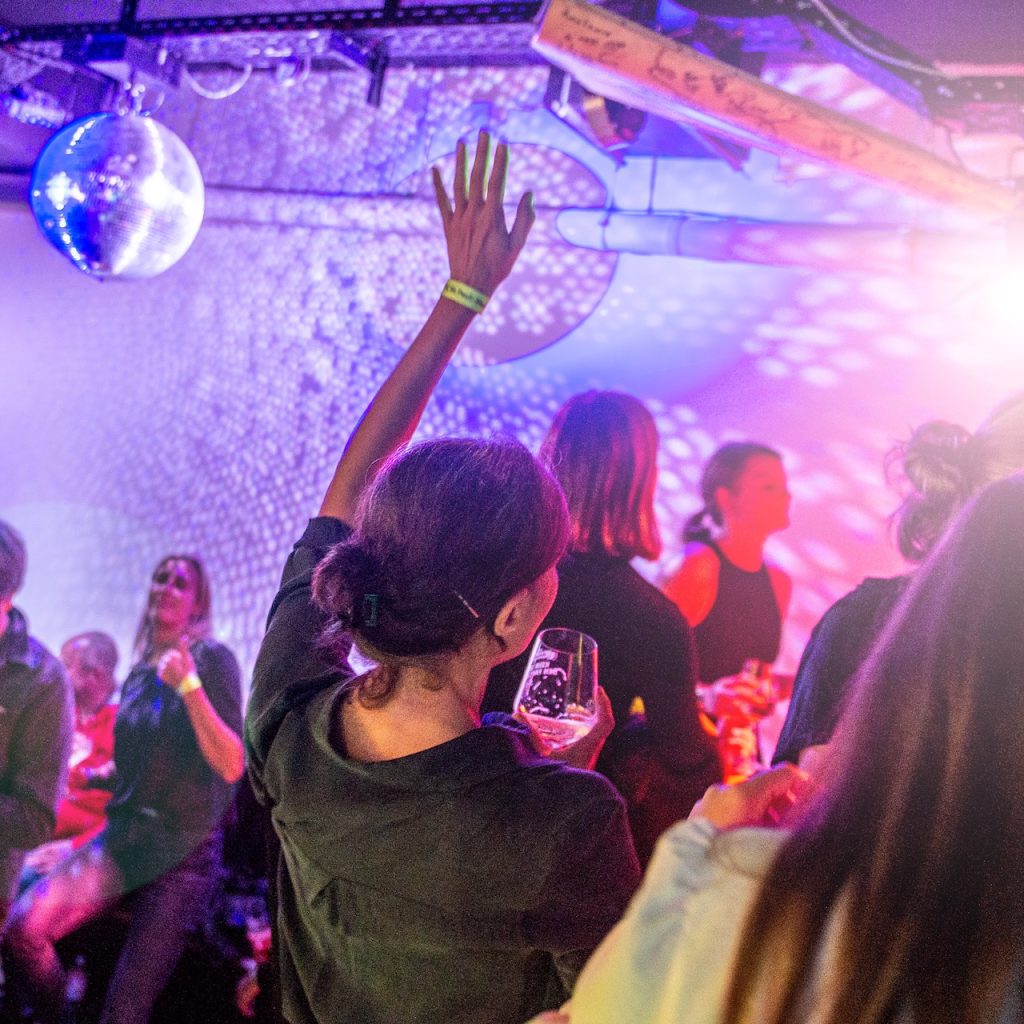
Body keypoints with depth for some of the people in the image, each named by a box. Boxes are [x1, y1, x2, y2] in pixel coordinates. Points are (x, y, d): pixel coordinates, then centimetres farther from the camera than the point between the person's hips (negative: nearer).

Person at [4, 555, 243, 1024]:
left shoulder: (211, 659, -8)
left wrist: (190, 686, -25)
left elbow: (231, 768, -19)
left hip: (184, 849, -5)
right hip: (123, 836, 5)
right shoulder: (139, 674, 11)